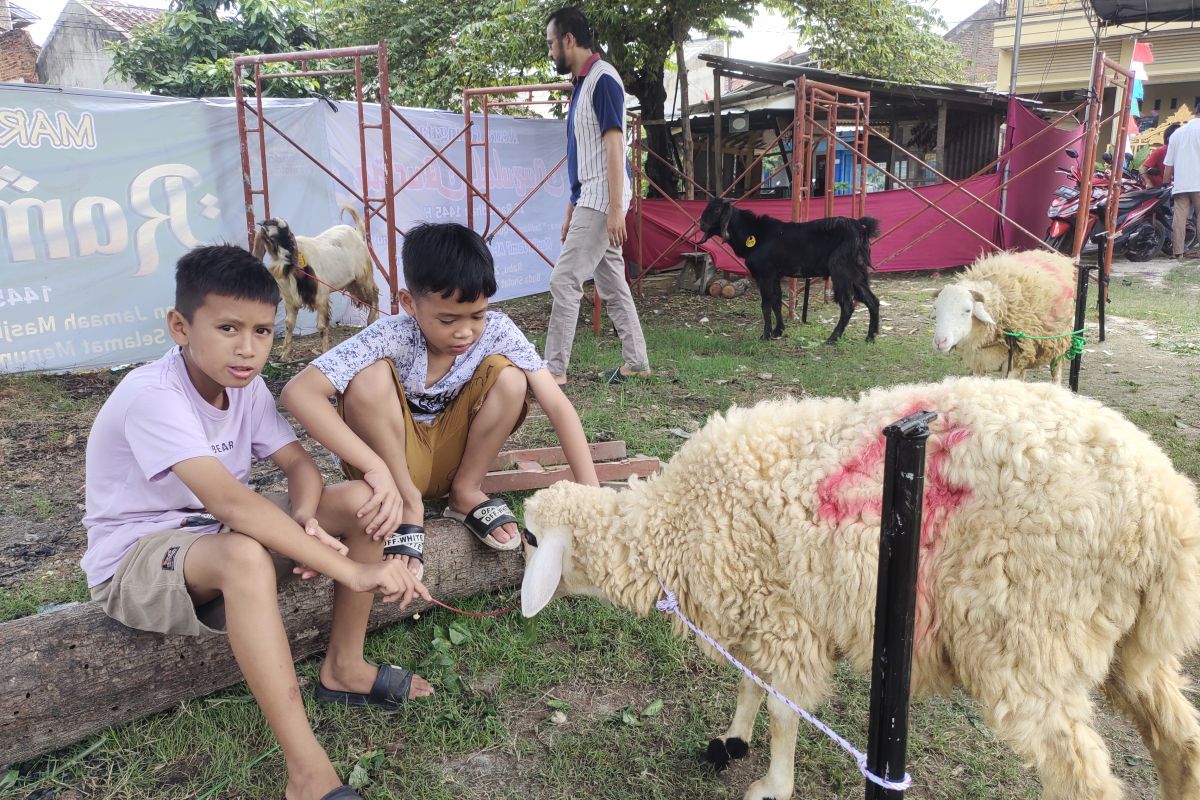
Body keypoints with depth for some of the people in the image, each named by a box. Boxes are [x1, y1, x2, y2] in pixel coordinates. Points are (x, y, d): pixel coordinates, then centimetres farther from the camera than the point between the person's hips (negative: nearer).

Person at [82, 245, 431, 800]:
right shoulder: (151, 396, -29)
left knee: (362, 500, -11)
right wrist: (350, 569, -43)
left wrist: (305, 521, -29)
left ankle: (342, 668, 2)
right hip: (135, 559, -7)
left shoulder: (245, 386, -4)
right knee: (246, 553, -41)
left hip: (219, 529, 7)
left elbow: (299, 463, -4)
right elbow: (228, 501, -40)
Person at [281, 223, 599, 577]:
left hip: (452, 456, 3)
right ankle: (407, 504, -10)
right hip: (389, 458, -2)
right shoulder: (392, 338, -27)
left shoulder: (496, 331, -19)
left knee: (509, 375, -21)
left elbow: (557, 405, -22)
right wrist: (375, 467, -41)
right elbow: (298, 393, -36)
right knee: (370, 376, -31)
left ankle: (465, 493, -2)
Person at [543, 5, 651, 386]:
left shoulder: (602, 78, -11)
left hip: (602, 200, -10)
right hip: (589, 200, 10)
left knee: (564, 280, -10)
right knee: (612, 284, 11)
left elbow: (614, 146, -19)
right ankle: (636, 363, 18)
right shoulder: (581, 83, 17)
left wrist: (615, 208, -24)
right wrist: (571, 210, 19)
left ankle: (554, 371, -6)